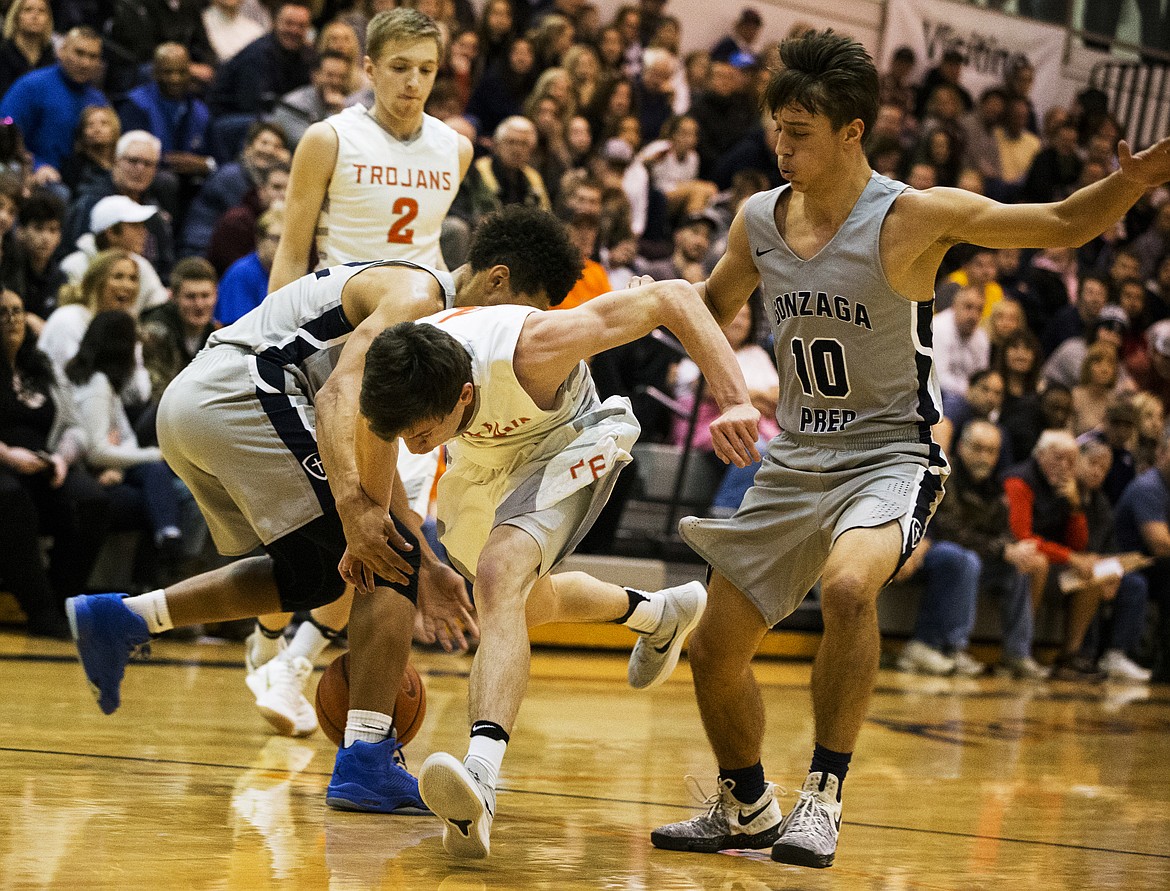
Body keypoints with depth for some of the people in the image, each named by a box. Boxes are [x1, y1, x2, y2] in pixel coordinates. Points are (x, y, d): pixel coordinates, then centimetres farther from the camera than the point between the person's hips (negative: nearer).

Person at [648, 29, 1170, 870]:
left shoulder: (913, 217, -15)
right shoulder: (758, 220, 0)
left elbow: (1062, 224, -13)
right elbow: (712, 309, 19)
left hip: (889, 456, -6)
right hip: (796, 460, 6)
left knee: (847, 585, -37)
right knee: (715, 651, 8)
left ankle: (824, 795, -23)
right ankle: (746, 808, 34)